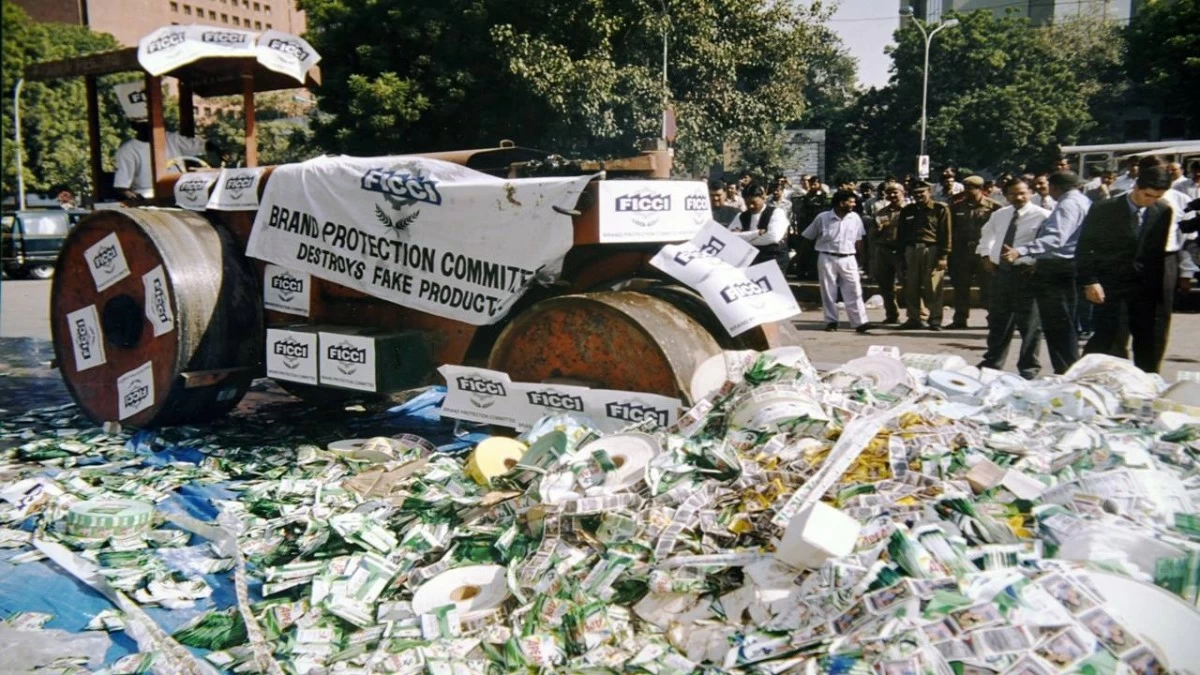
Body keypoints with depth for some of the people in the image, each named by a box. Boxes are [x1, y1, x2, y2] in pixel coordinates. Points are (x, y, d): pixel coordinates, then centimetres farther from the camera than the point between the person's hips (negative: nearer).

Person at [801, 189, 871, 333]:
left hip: (848, 259, 2)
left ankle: (860, 322, -4)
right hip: (827, 259, -2)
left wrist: (854, 252, 6)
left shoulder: (855, 218, 2)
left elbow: (858, 240, 13)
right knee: (828, 292, 4)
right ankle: (831, 321, 14)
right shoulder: (822, 218, -6)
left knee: (854, 291, -4)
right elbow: (807, 237, 3)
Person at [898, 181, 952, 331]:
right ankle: (913, 318, 13)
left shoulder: (940, 209, 2)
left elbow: (946, 234, -2)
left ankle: (935, 319, 2)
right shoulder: (907, 211, 14)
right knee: (911, 287, 5)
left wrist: (943, 256, -9)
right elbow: (901, 234, 16)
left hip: (932, 251, -4)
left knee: (933, 288, -5)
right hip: (911, 251, 4)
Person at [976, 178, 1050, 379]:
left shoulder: (1041, 216, -10)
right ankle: (992, 363, 29)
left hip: (1026, 272, -6)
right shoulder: (999, 215, 11)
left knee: (1029, 324, 1)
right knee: (998, 321, 16)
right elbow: (986, 234, 29)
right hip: (1000, 271, 6)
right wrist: (986, 255, 17)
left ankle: (1028, 368, 12)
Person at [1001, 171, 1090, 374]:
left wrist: (1020, 251, -41)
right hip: (1065, 267, 11)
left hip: (1055, 270, -11)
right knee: (1064, 325, 16)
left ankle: (1065, 372, -7)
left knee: (1057, 326, -8)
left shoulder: (1068, 204, -16)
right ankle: (1070, 370, 23)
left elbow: (1055, 238, -31)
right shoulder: (1082, 202, 18)